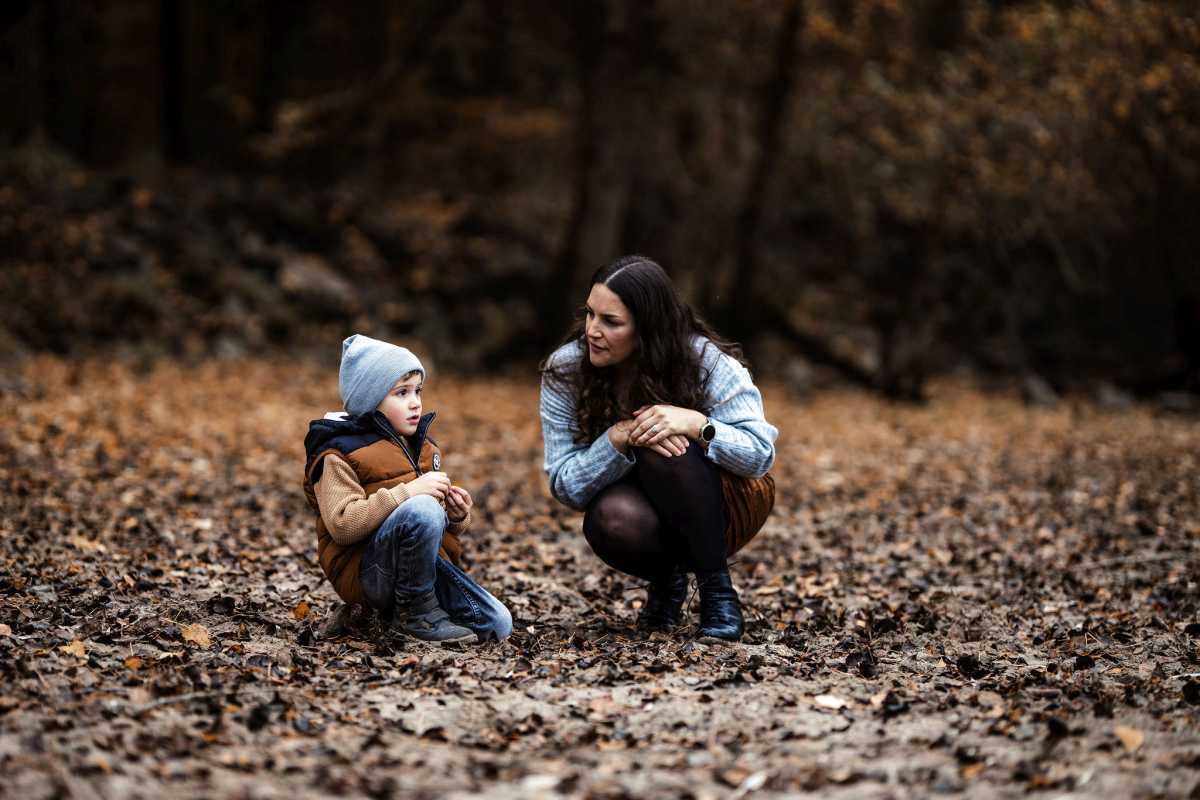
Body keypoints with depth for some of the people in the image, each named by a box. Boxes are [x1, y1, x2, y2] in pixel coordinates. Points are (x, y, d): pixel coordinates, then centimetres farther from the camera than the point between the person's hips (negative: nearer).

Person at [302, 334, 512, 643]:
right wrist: (407, 493, -25)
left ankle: (388, 606, 7)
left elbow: (442, 522, 24)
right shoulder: (337, 453, -6)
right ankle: (415, 614, -16)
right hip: (365, 569, -8)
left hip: (430, 564, 8)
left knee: (498, 624, -10)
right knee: (422, 510, -34)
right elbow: (342, 524, -20)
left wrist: (456, 516, -2)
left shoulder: (424, 447, 18)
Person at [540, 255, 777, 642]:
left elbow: (760, 454, -19)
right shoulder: (564, 371, -14)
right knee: (612, 519, -35)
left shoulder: (706, 361, -20)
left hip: (726, 506, -2)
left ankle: (716, 589, -18)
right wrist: (618, 438, -35)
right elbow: (565, 485, -16)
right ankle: (667, 578, 0)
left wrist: (695, 424, -38)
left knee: (668, 448, -34)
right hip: (643, 508, 2)